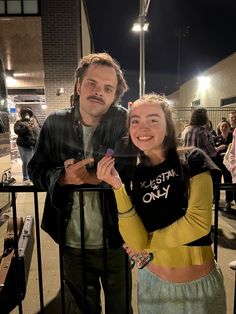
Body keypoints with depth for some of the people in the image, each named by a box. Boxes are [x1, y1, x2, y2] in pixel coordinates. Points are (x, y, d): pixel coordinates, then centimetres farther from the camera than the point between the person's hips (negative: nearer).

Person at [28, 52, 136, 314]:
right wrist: (62, 177, -23)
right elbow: (36, 170, -3)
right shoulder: (55, 123, -5)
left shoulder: (124, 121, -11)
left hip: (114, 242, -1)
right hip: (72, 244, 2)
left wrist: (81, 173, -22)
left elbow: (127, 170, -20)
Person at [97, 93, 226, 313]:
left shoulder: (192, 160, -11)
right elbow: (136, 241, -14)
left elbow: (199, 223, -19)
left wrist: (147, 244, -10)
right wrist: (117, 187, -23)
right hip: (153, 283, 2)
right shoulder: (136, 175, -5)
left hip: (200, 285, -1)